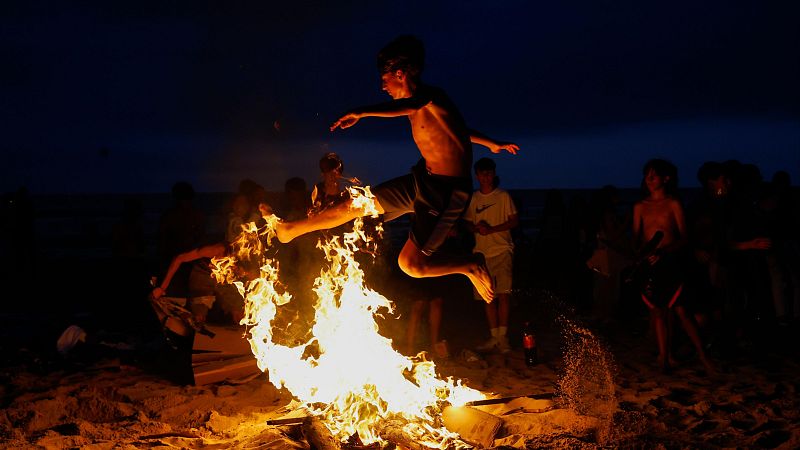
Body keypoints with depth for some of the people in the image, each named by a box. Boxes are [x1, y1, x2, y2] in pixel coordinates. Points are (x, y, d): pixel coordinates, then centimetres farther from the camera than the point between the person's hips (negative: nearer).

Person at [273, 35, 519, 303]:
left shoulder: (432, 97, -18)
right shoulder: (419, 106, 9)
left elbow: (406, 107, -44)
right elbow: (457, 129, 25)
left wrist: (361, 113, -52)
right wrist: (491, 143, 38)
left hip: (447, 192, -9)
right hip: (422, 180, 9)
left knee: (411, 264, -11)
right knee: (355, 205, 13)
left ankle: (472, 267, 11)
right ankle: (292, 230, 30)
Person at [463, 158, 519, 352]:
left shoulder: (503, 196, 1)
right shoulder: (473, 199, 11)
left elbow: (514, 221, -2)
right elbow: (468, 223, 16)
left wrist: (492, 229, -14)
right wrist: (477, 228, -7)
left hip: (502, 250, -4)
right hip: (482, 252, 4)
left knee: (503, 293, -13)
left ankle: (503, 336, -9)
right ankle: (494, 337, 11)